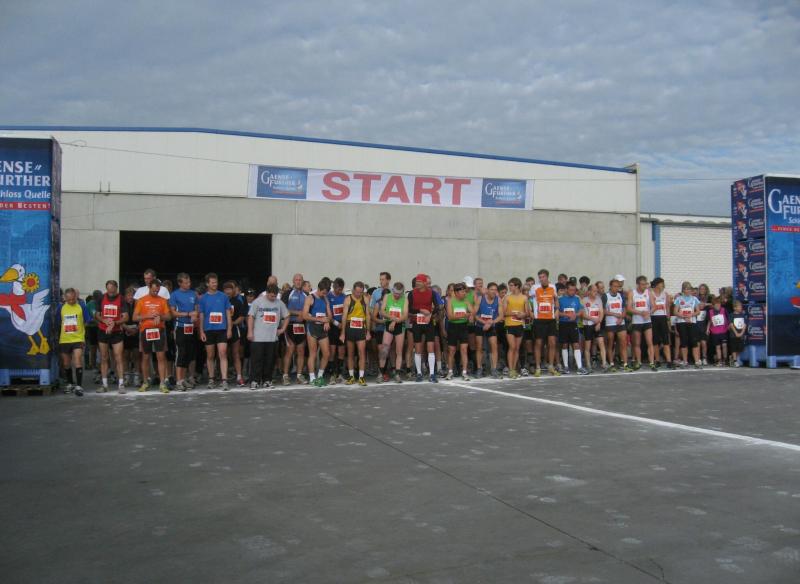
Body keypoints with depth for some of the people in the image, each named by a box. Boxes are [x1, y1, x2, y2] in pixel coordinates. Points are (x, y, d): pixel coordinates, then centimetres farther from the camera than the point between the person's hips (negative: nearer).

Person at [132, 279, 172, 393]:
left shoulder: (163, 300, 7)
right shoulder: (141, 300, 4)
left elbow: (168, 316, 6)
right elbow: (135, 317, 1)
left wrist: (160, 316, -15)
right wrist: (148, 316, -13)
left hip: (159, 330, 0)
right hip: (145, 331, 0)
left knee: (161, 356, -7)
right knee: (146, 357, 8)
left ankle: (162, 383, -7)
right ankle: (145, 382, 19)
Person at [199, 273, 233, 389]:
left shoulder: (223, 296, 4)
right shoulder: (203, 298, 5)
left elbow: (228, 313, 6)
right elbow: (201, 316, 6)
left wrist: (229, 329, 0)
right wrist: (201, 331, 0)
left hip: (222, 329, -1)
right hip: (208, 330, 1)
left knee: (223, 354, -10)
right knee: (210, 356, 9)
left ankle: (224, 380, -13)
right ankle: (211, 379, 20)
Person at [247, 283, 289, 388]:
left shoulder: (279, 303, 7)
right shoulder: (257, 302, -1)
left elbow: (286, 317, 17)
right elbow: (251, 317, -1)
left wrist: (282, 329, 7)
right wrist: (250, 332, -7)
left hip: (273, 337, 3)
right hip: (258, 337, -3)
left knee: (270, 360, 5)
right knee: (256, 359, -3)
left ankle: (267, 380, 14)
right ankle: (255, 381, 1)